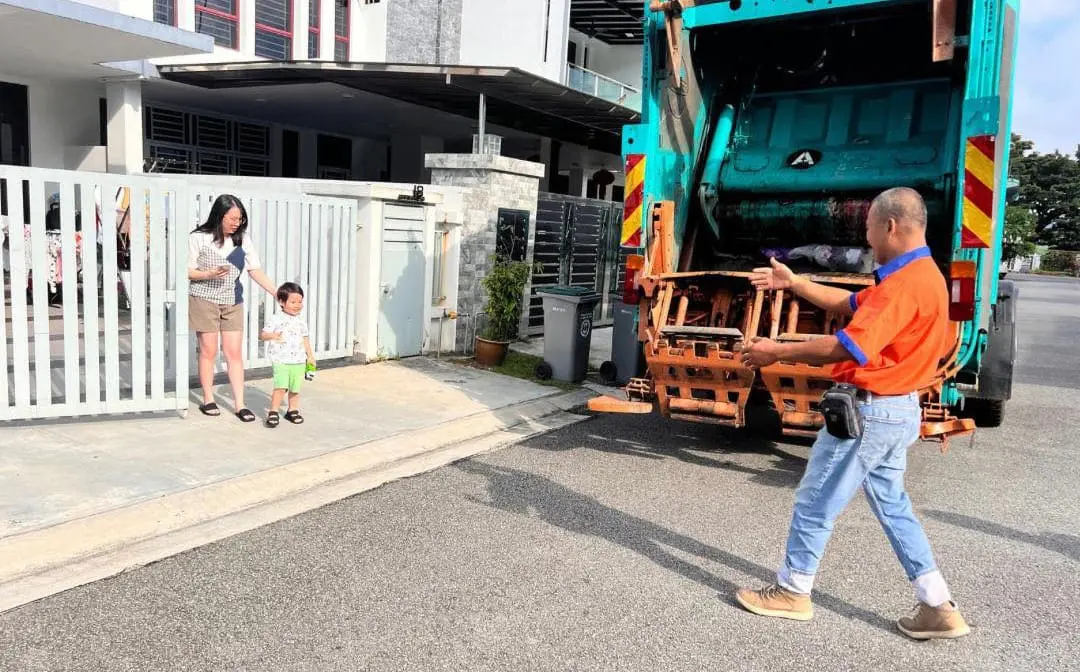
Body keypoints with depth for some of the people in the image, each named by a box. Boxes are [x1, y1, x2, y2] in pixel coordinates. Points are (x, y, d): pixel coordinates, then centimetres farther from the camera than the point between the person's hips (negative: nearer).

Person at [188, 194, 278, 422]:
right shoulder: (199, 238, -7)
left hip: (232, 302, 3)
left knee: (234, 352, 1)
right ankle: (208, 400, 19)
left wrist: (277, 293, -8)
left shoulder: (242, 239, 3)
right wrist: (210, 274, -22)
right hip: (204, 300, -3)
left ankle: (240, 404, 3)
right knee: (208, 351, 5)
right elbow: (187, 271, -4)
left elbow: (255, 270, 1)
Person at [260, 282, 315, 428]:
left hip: (299, 361, 5)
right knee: (280, 387, -15)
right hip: (281, 361, -5)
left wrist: (310, 355, 21)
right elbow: (262, 335, -8)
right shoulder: (276, 319, -5)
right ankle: (273, 413, -4)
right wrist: (273, 336, -28)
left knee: (295, 388, 9)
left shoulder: (301, 321, 12)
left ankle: (293, 410, 25)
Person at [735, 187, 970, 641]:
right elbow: (851, 304, 21)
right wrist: (793, 283, 18)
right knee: (892, 506, 19)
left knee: (814, 504, 4)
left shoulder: (904, 283, -24)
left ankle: (791, 593, 21)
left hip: (869, 412, -11)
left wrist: (776, 352, -22)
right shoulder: (919, 275, 11)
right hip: (895, 410, 11)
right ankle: (939, 608, 23)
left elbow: (847, 347, -31)